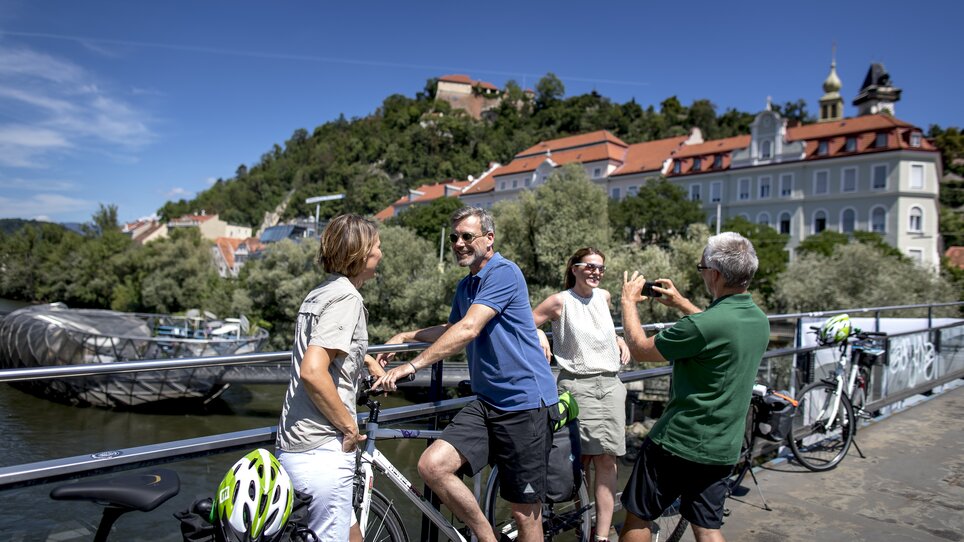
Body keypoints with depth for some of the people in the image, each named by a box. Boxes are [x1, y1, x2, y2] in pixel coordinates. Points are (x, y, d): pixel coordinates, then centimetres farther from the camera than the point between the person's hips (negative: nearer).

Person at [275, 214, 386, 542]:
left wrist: (367, 360, 33)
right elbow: (313, 372, -27)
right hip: (322, 450, -9)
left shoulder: (319, 294, 13)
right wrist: (350, 426, -17)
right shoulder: (347, 297, -16)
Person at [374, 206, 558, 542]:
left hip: (525, 402, -7)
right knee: (432, 465, -12)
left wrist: (410, 366, -26)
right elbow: (453, 330, 32)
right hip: (486, 402, 8)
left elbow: (468, 329, -23)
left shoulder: (504, 272, -12)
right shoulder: (465, 286, 15)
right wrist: (407, 336, 17)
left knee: (525, 511, 1)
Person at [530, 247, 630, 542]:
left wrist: (620, 340, 15)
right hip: (577, 386, -4)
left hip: (610, 385, 5)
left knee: (606, 462, 0)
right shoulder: (560, 301, -4)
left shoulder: (604, 297, 12)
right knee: (582, 459, -6)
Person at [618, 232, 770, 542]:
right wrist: (681, 303, 24)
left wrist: (628, 301, 0)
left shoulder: (703, 326, -27)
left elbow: (639, 349, -14)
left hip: (677, 443, -7)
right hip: (723, 449, 7)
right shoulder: (759, 320, 1)